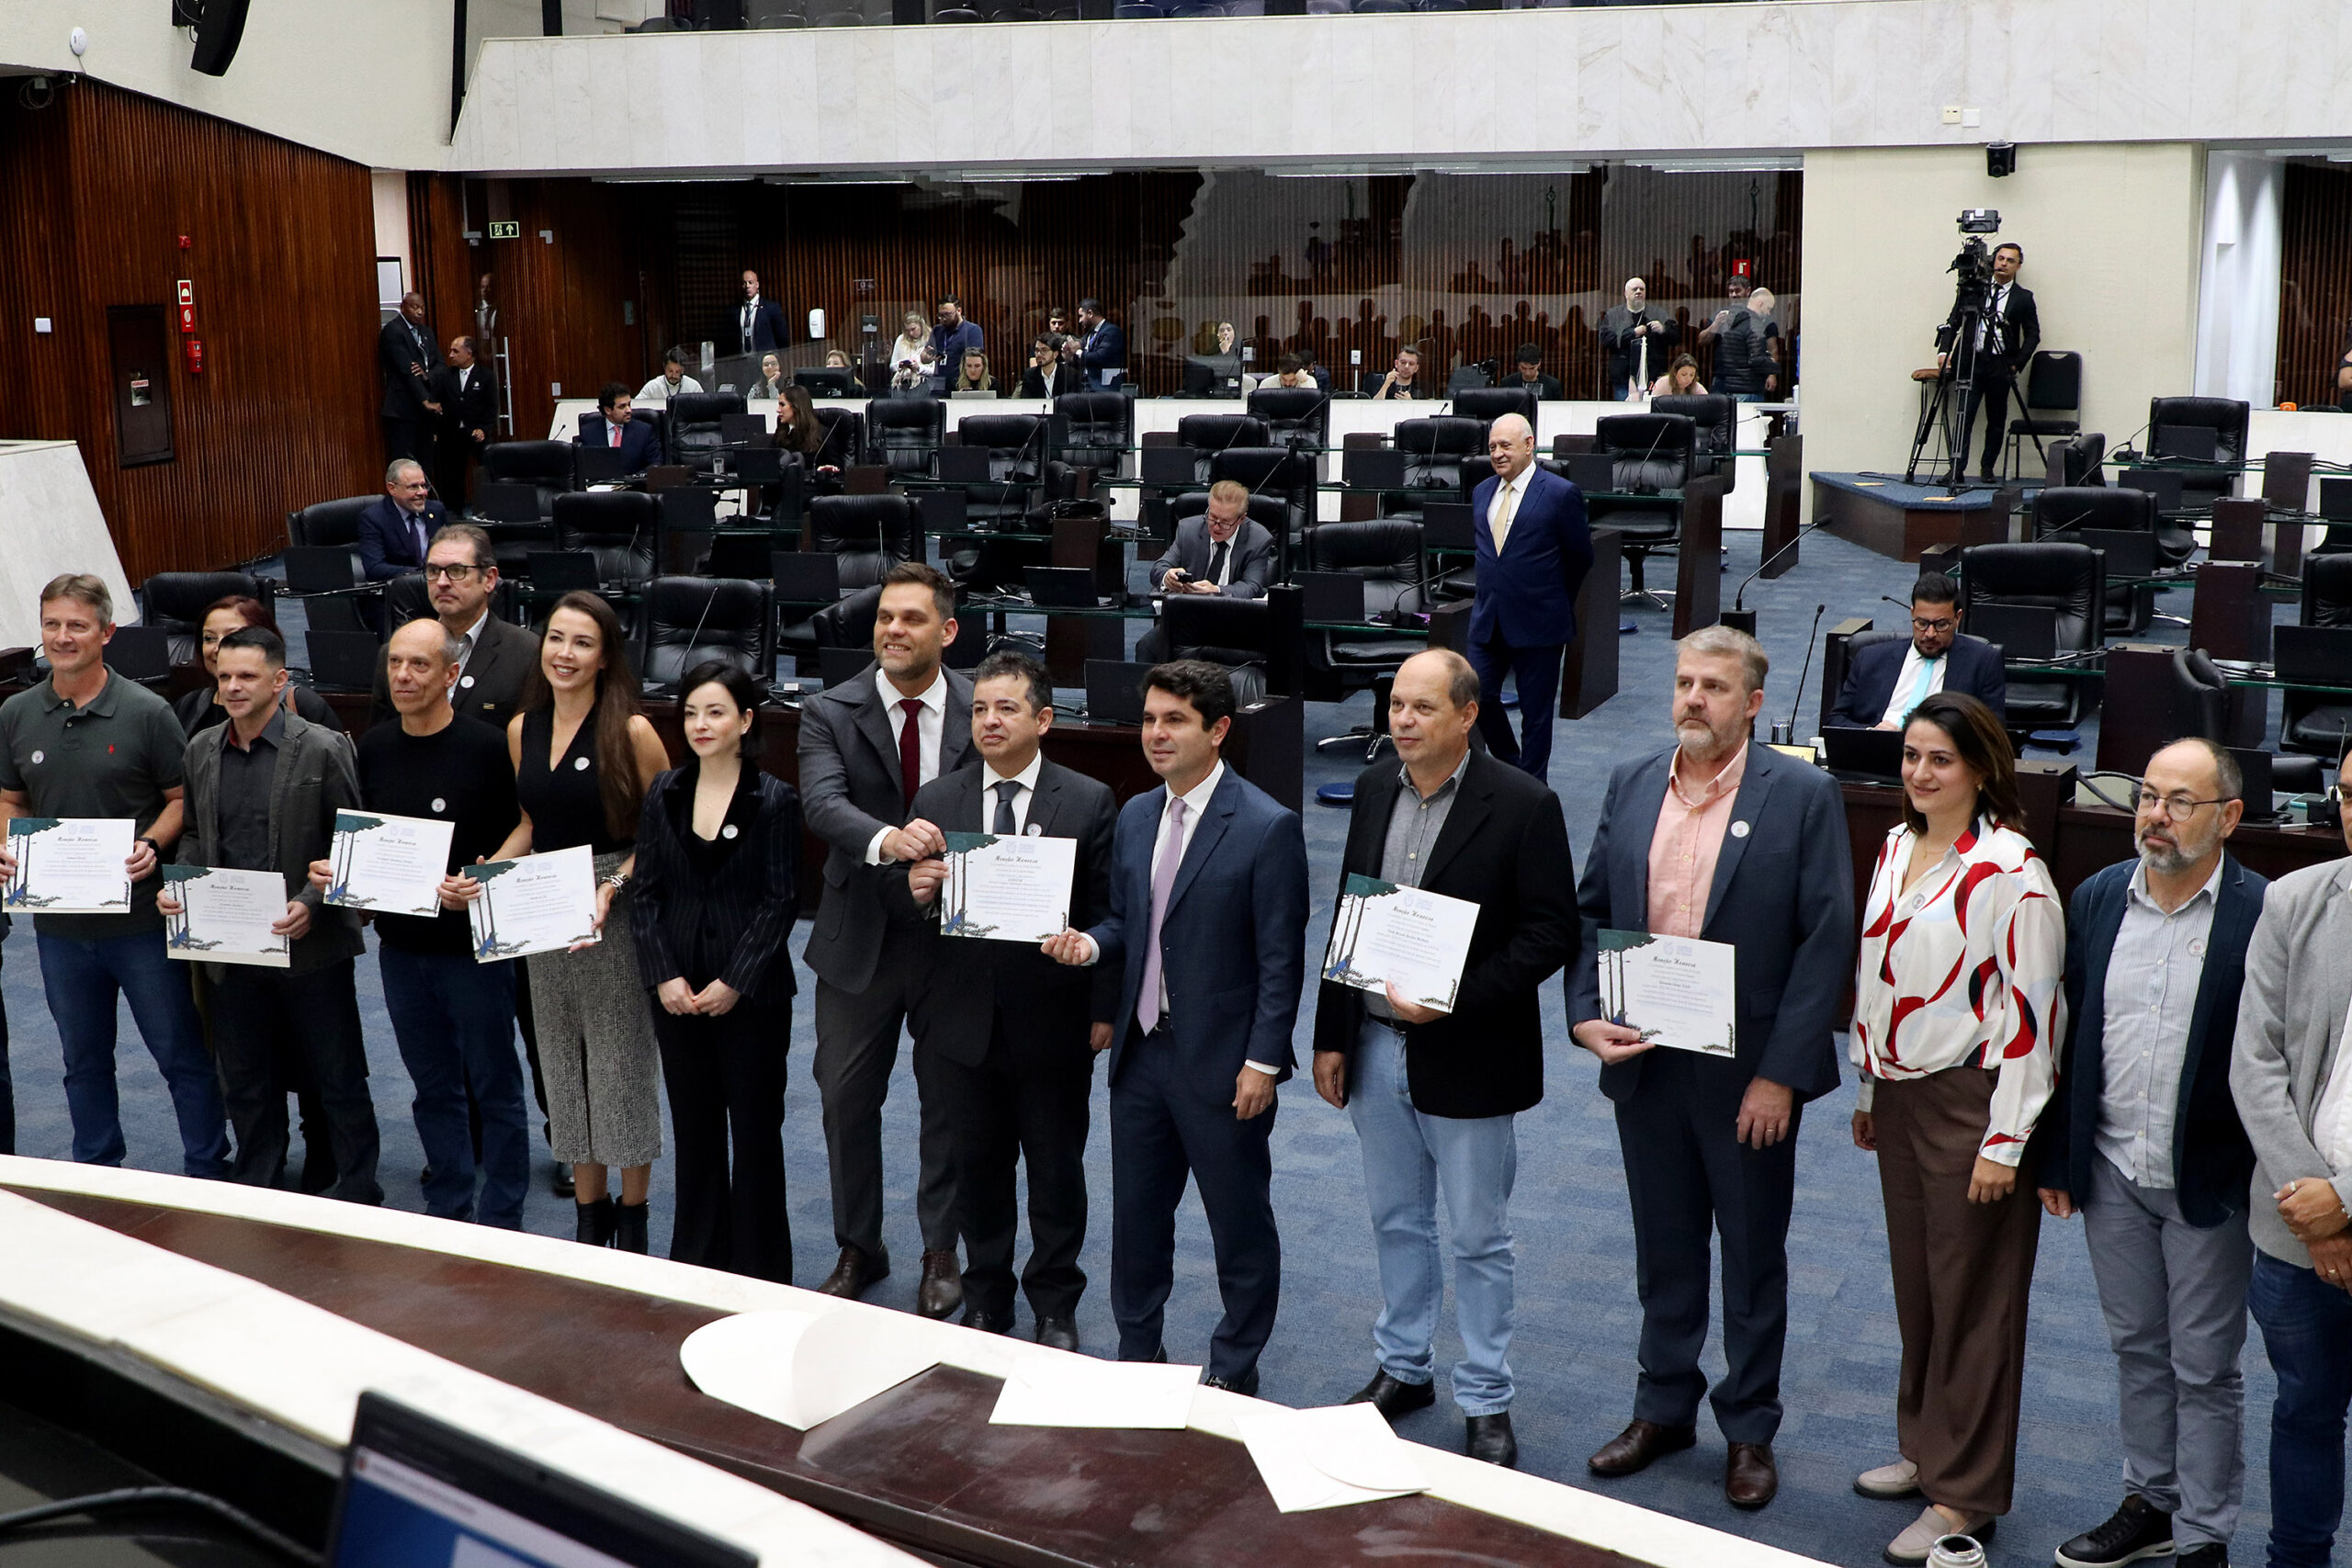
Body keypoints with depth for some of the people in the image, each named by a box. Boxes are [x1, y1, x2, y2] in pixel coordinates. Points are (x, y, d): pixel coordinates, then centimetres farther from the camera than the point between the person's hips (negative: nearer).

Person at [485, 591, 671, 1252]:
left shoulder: (631, 731, -11)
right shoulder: (522, 729, 6)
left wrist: (613, 887, -21)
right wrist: (481, 874, 2)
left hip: (615, 911, -5)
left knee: (620, 1056, 2)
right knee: (564, 1064, 11)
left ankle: (632, 1216, 17)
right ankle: (589, 1213, 24)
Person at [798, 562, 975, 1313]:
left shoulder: (982, 710, -4)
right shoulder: (830, 712, -7)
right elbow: (822, 802, -25)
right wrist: (886, 840, -44)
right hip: (859, 939, 1)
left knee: (949, 1101, 11)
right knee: (846, 1098, 11)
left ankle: (941, 1252, 30)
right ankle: (858, 1248, 31)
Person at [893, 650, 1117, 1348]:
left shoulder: (1089, 803, -3)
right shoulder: (937, 800, 4)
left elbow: (1107, 916, -3)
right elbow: (903, 900, 5)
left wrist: (1104, 1010, -6)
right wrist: (913, 889, -19)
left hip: (1053, 1022, -2)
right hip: (967, 1020, 2)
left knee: (1056, 1170, 9)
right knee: (978, 1167, 14)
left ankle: (1055, 1308, 25)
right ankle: (985, 1302, 30)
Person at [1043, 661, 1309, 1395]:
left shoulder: (1268, 827, -13)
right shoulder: (1134, 817, 8)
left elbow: (1281, 959, -13)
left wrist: (1262, 1061, -16)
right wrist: (1090, 942, -5)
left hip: (1221, 1061, -6)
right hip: (1140, 1052, 6)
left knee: (1240, 1225, 8)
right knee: (1136, 1215, 16)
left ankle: (1234, 1371, 24)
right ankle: (1136, 1352, 32)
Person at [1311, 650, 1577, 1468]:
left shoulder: (1523, 805, -13)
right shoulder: (1374, 788, 5)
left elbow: (1553, 934, -14)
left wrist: (1455, 998, -22)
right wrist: (1330, 1036, 8)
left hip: (1467, 1057, -5)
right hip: (1375, 1046, 5)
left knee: (1479, 1237, 7)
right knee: (1397, 1220, 18)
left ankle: (1485, 1400, 20)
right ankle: (1404, 1366, 35)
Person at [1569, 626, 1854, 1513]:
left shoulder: (1802, 797, -10)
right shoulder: (1632, 785, 4)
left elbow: (1826, 942, -12)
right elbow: (1589, 910, 9)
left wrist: (1781, 1074, -15)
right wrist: (1584, 1017, -6)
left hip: (1749, 1071, -4)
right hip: (1643, 1063, 4)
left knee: (1754, 1255, 11)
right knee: (1664, 1247, 18)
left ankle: (1749, 1429, 27)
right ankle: (1664, 1408, 34)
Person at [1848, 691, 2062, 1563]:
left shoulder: (2009, 873, -16)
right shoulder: (1897, 848, 7)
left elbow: (2031, 1010, -17)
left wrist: (2005, 1142, -17)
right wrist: (1868, 1089, 19)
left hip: (1971, 1101, -7)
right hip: (1901, 1097, 7)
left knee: (1972, 1297, 3)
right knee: (1917, 1283, 17)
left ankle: (1967, 1497, 14)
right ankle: (1926, 1450, 32)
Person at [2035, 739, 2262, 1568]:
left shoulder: (2263, 916, -14)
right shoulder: (2098, 898, 1)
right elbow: (2067, 1034, 6)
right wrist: (2055, 1156, 7)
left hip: (2207, 1183, -4)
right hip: (2112, 1172, 5)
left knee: (2204, 1368, 8)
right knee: (2136, 1348, 19)